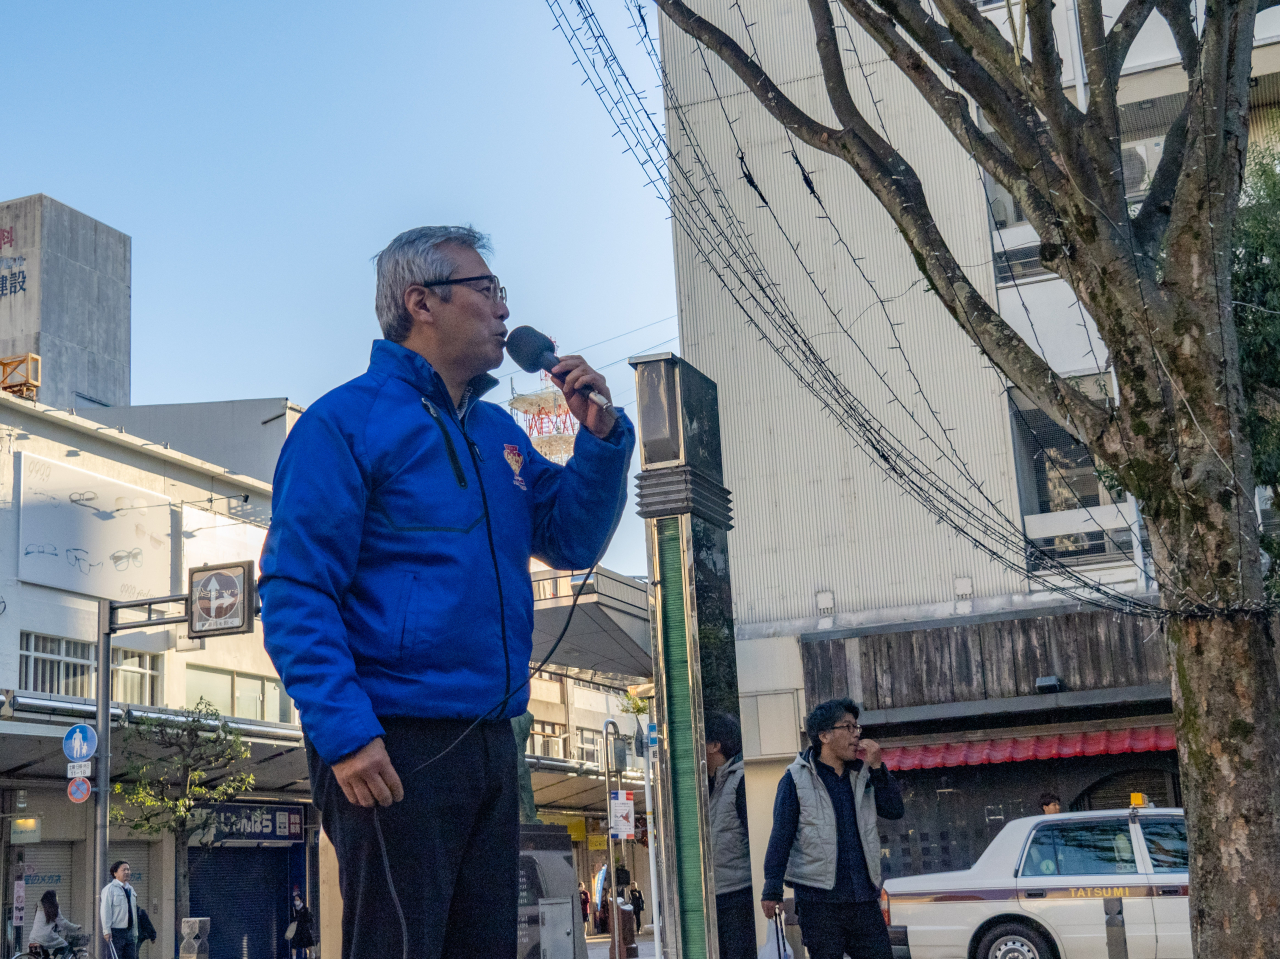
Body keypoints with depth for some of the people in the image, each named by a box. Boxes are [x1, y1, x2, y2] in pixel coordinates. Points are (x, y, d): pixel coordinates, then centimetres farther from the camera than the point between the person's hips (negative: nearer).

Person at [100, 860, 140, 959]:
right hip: (116, 932, -7)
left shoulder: (130, 889, 16)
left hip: (130, 932, 7)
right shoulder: (110, 889, -5)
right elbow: (105, 911, -10)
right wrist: (107, 931, -16)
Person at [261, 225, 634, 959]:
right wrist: (345, 732, -23)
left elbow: (573, 541, 16)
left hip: (489, 745, 8)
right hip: (392, 747, -7)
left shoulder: (498, 432, 16)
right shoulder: (348, 422, -7)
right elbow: (295, 591, -13)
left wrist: (602, 436, 1)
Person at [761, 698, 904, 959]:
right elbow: (780, 836, -4)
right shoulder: (797, 778, -3)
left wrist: (877, 767, -5)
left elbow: (895, 810, 5)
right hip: (818, 899, -4)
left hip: (863, 896, 5)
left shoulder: (863, 774, 13)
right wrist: (772, 889, -10)